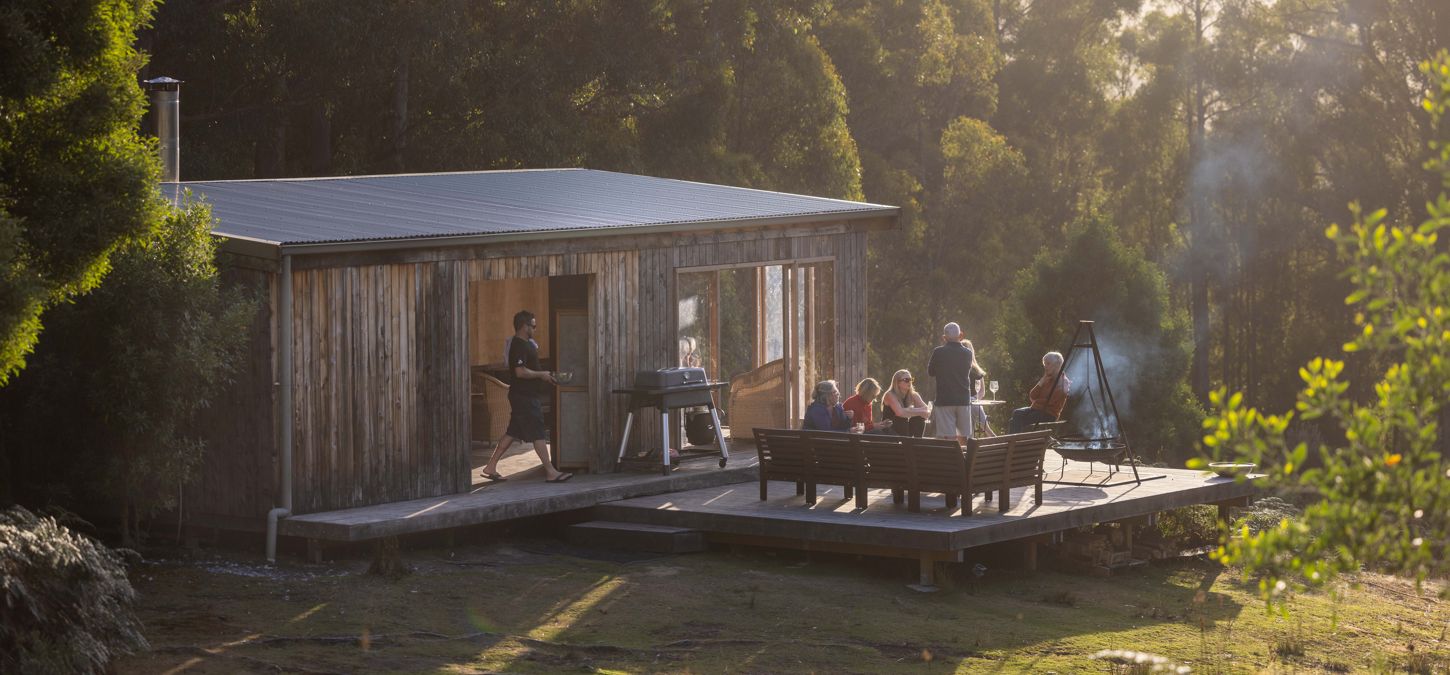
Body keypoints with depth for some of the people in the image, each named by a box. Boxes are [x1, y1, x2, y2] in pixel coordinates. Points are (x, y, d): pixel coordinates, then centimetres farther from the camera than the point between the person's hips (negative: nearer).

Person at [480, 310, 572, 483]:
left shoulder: (526, 344, 16)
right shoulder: (519, 347, -18)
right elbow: (521, 372, -26)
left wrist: (544, 375, 16)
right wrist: (541, 374, -16)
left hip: (528, 395, 11)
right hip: (524, 396, -11)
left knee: (512, 432, 12)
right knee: (537, 433, -8)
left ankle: (491, 467, 16)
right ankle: (551, 472, -7)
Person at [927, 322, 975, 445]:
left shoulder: (938, 352, -8)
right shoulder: (967, 353, 1)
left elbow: (930, 372, 6)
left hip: (944, 400, -3)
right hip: (964, 399, 3)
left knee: (948, 437, -6)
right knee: (963, 438, 11)